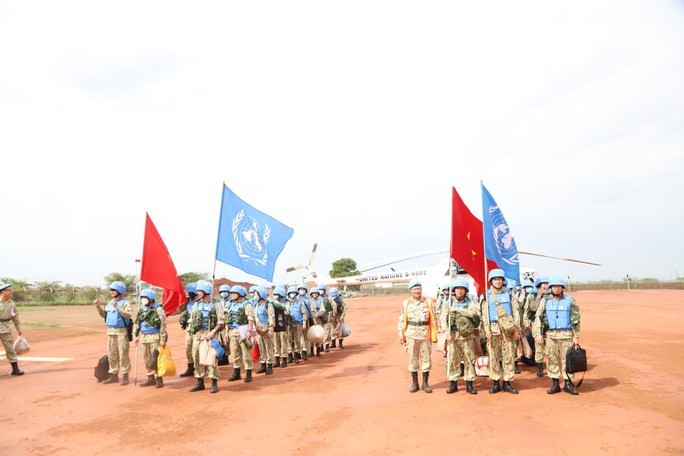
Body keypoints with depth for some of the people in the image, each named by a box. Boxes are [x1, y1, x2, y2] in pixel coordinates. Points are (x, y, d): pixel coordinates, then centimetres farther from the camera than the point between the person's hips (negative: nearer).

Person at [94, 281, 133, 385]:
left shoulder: (125, 302, -7)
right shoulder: (110, 302, 16)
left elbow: (128, 314, -21)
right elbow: (104, 314, 16)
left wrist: (117, 307, -25)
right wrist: (98, 307, 2)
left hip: (122, 331, -7)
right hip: (110, 331, 7)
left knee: (123, 354, -4)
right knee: (111, 354, 12)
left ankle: (125, 376, 3)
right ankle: (114, 375, 22)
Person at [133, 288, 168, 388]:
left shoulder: (158, 309, -11)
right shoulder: (142, 309, 11)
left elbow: (163, 325, -13)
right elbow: (137, 323, 20)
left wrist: (163, 339, -16)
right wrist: (136, 335, 15)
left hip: (155, 337, -7)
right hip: (144, 337, 7)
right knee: (147, 358, 13)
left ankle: (158, 378, 5)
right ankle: (151, 378, 24)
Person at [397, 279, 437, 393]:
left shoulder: (428, 302, 5)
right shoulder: (405, 303, 5)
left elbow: (433, 319, 6)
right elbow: (402, 320, 7)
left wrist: (434, 334, 2)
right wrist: (401, 334, 1)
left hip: (425, 334, 0)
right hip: (411, 334, 0)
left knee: (426, 358, 4)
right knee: (412, 359, 6)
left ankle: (425, 383, 16)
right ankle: (415, 383, 17)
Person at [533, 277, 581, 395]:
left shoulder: (570, 300, 3)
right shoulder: (545, 301, 6)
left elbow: (575, 319, 3)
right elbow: (538, 318, 6)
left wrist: (576, 336, -1)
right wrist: (538, 334, -2)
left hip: (566, 335, -1)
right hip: (550, 335, 1)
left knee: (567, 359, 2)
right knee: (552, 359, 5)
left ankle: (568, 384, 13)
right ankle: (555, 384, 14)